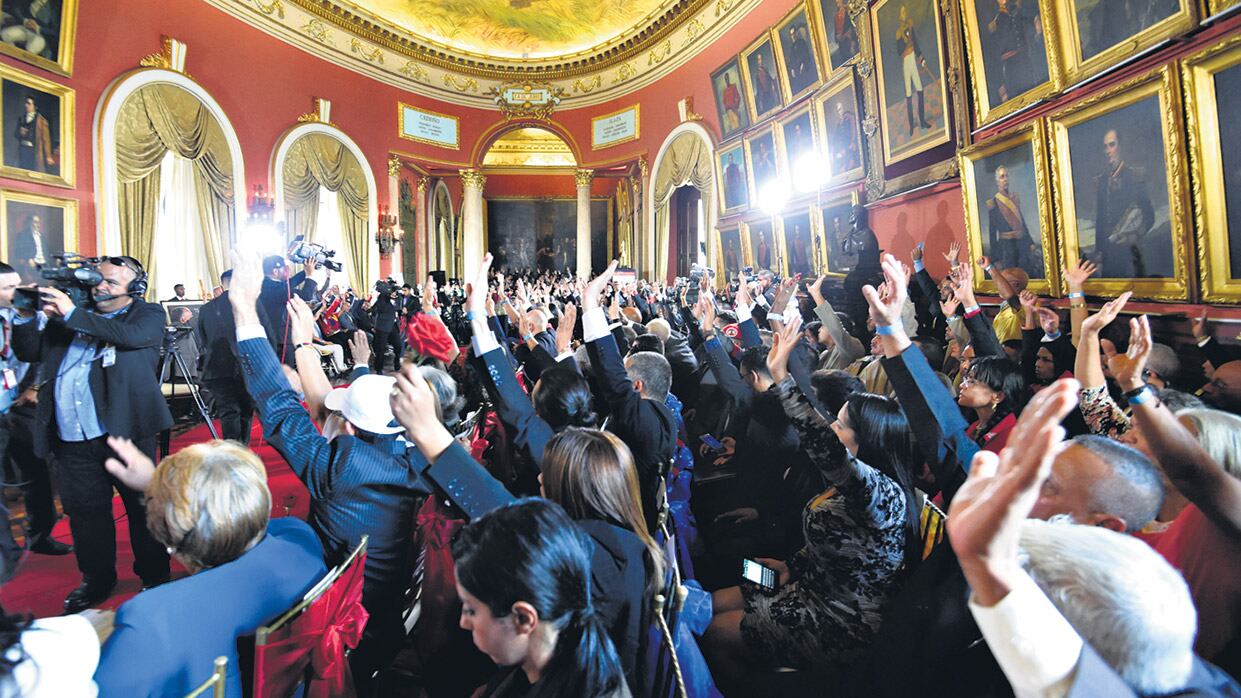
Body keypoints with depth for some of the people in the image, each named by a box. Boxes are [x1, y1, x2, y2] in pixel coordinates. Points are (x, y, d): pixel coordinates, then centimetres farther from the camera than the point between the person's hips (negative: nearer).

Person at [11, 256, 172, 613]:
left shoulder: (148, 314, 2)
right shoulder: (66, 318, 16)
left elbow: (132, 336, -18)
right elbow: (27, 352, 17)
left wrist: (72, 313, -17)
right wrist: (27, 315, 1)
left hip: (126, 432, -4)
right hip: (72, 440, 5)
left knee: (143, 507, 5)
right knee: (84, 511, 14)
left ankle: (154, 576, 21)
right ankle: (97, 578, 32)